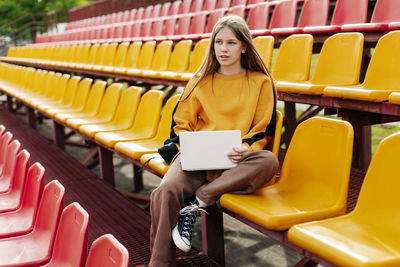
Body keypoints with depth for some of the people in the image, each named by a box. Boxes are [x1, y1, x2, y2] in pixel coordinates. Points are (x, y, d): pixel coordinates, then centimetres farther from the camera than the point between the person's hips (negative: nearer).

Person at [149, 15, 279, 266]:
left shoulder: (261, 82, 10)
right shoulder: (201, 82, 16)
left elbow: (262, 130, 8)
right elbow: (181, 124, 18)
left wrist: (244, 149, -14)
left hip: (236, 163, 0)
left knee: (268, 161, -35)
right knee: (165, 191, -30)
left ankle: (199, 200, -29)